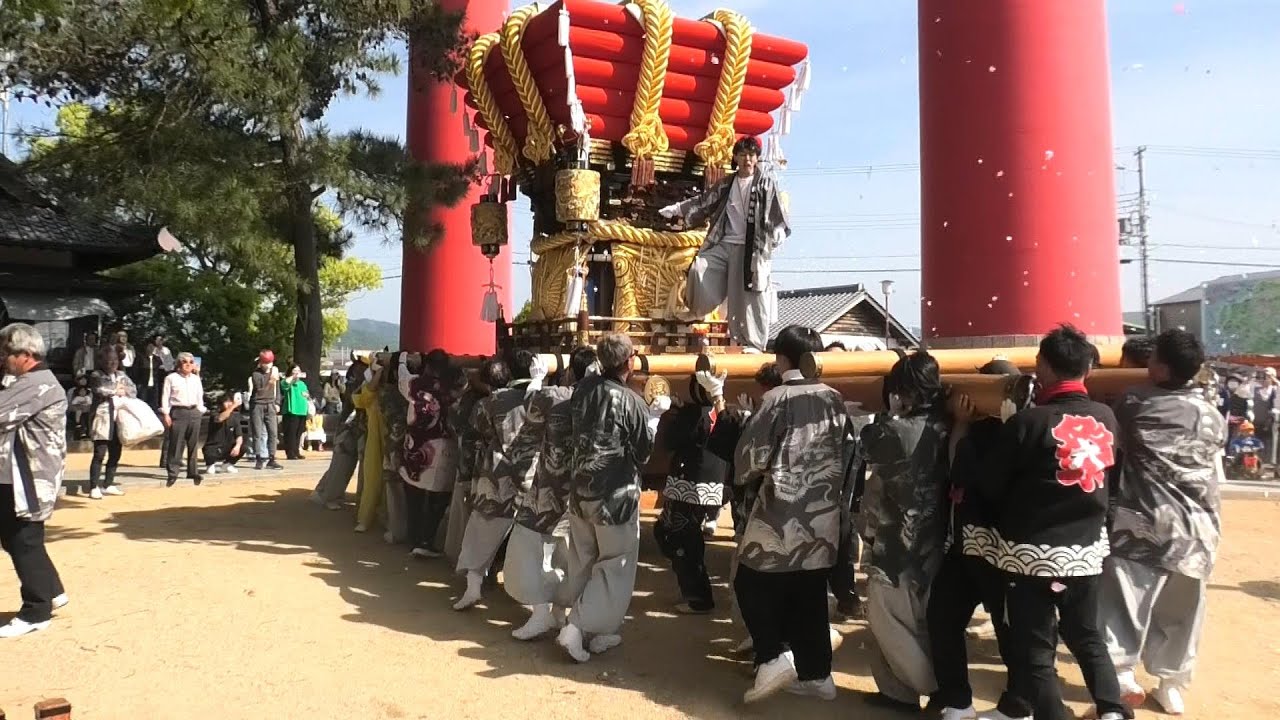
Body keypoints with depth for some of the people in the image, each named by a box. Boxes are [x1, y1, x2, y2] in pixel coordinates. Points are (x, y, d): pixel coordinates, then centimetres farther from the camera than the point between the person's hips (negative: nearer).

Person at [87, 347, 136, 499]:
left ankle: (108, 485, 19)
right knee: (99, 455, -8)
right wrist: (117, 390, -3)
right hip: (103, 420, -6)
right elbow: (100, 390, -17)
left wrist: (123, 391, -7)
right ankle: (94, 488, -4)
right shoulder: (97, 375, -1)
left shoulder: (121, 375, 17)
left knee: (115, 454, 9)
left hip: (119, 420, 6)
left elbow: (133, 390, 11)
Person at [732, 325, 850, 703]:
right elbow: (845, 454, 12)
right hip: (823, 513, 6)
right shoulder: (835, 400, 6)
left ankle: (775, 656, -3)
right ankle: (816, 672, 19)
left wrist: (745, 478, 9)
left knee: (751, 582, 8)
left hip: (781, 510, -6)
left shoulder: (778, 399, -12)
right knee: (810, 594, 14)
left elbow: (751, 454, -11)